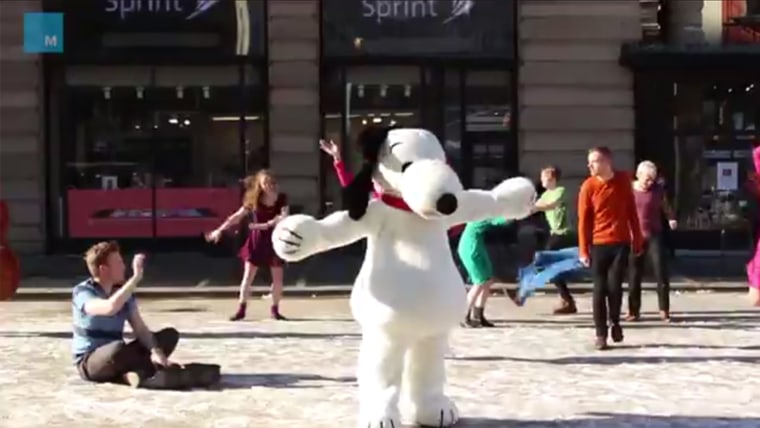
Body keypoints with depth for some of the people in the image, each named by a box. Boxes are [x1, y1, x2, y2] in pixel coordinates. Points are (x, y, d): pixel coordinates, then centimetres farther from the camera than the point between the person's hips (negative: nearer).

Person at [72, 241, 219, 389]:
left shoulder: (124, 293, 5)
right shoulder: (83, 292, -15)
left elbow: (140, 328, -1)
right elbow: (110, 308, -37)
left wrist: (155, 351, -21)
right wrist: (136, 277, -32)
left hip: (115, 357, 7)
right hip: (89, 362, -7)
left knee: (170, 335, -5)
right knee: (117, 348, -41)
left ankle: (134, 374, -26)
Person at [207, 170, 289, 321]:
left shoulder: (281, 199, -6)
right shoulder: (253, 201, -5)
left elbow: (284, 218, -18)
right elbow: (237, 216, -2)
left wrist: (266, 225, -32)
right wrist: (220, 230, -6)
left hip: (274, 240, 0)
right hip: (257, 240, 0)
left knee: (277, 278, 2)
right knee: (248, 276, -2)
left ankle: (274, 309, 16)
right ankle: (241, 309, 5)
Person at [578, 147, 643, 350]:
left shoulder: (623, 180, 1)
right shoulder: (588, 186, -5)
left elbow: (631, 211, 9)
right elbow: (583, 220, -4)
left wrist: (637, 240, 9)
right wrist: (583, 250, -7)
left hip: (621, 243, 1)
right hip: (598, 244, -1)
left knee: (614, 286, -2)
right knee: (600, 289, 1)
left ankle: (615, 322, 24)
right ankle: (600, 333, 9)